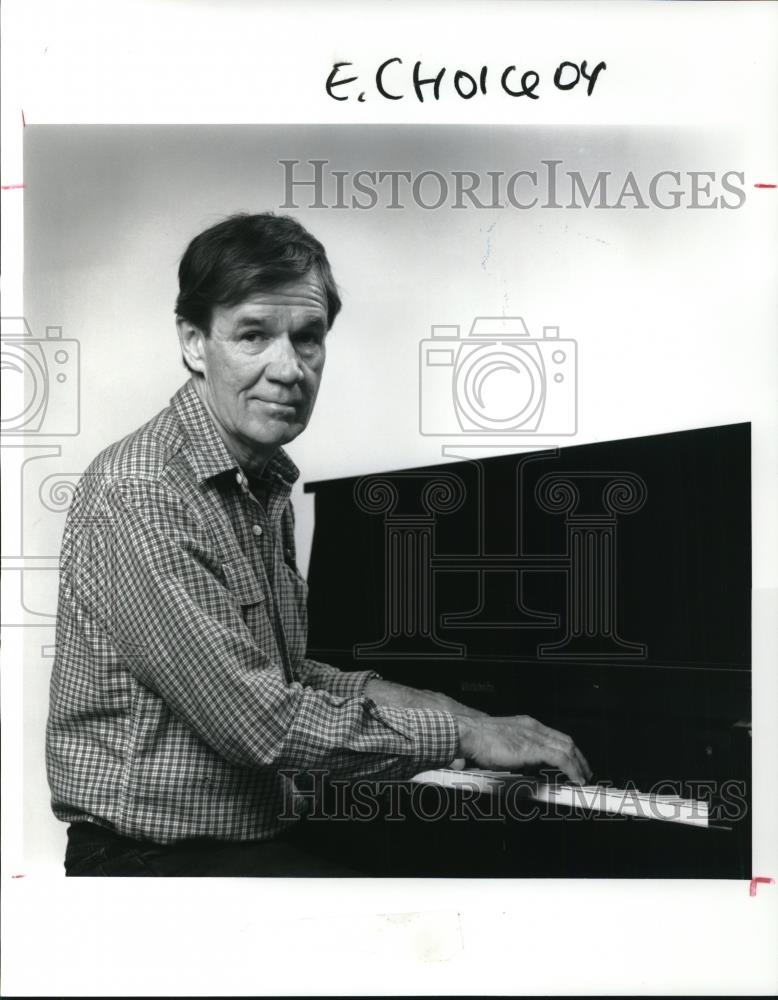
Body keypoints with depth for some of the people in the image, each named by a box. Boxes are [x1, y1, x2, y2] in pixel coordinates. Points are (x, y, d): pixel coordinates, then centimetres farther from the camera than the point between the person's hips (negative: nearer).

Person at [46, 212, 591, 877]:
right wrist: (457, 731, -15)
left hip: (272, 834, 8)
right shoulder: (135, 495, -20)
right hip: (159, 855, -8)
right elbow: (258, 718, -23)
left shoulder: (267, 485, 10)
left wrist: (371, 694, 4)